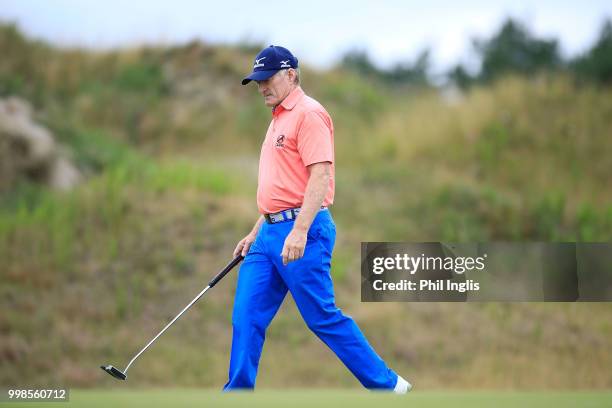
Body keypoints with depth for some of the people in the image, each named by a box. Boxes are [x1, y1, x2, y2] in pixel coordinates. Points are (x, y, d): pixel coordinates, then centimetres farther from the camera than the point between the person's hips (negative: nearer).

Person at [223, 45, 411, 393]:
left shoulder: (309, 114, -10)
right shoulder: (278, 119, 21)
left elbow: (320, 175, -19)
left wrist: (299, 231, -26)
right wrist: (256, 232, 25)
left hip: (301, 232, -9)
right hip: (271, 233, 9)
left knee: (323, 317, -5)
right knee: (247, 317, 3)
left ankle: (385, 384, 6)